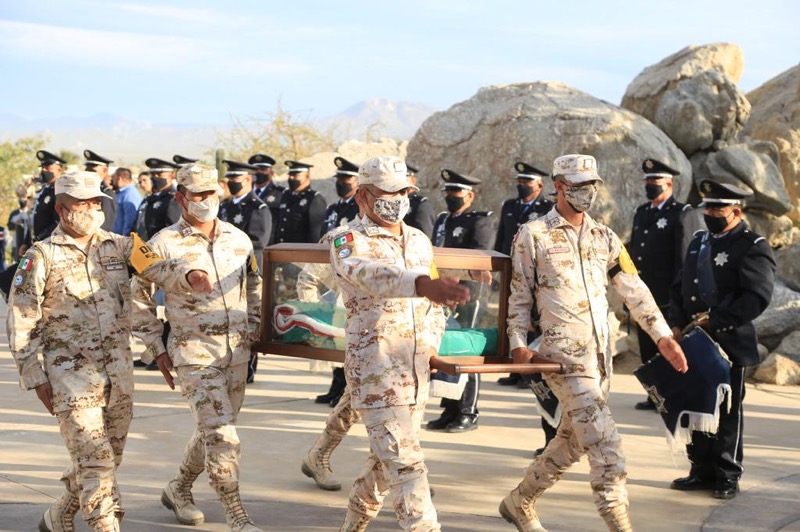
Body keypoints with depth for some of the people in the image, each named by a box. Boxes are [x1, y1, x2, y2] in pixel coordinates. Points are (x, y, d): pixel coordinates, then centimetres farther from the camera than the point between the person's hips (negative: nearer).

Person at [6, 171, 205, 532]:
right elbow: (20, 322, -3)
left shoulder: (118, 246, 8)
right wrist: (36, 378, -7)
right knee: (94, 460, -10)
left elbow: (157, 268, -7)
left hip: (119, 373, 5)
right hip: (71, 376, -5)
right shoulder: (41, 257, -4)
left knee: (109, 457, 15)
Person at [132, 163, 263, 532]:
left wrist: (251, 330, 13)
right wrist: (158, 350, -2)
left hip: (236, 352, 5)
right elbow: (139, 298, 0)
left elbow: (254, 285, 21)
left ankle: (178, 488, 37)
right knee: (221, 433, -12)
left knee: (213, 431, 15)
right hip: (193, 354, -5)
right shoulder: (164, 245, -8)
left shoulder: (239, 240, 5)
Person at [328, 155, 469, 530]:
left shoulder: (419, 241, 13)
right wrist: (422, 285, -49)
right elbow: (369, 274, -32)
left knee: (386, 459, 16)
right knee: (405, 463, -12)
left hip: (416, 371, 7)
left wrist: (432, 341, 9)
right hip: (375, 369, -7)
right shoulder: (348, 242, -9)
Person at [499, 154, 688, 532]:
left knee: (571, 442, 13)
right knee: (604, 443, -15)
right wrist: (518, 343, -7)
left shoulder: (604, 238, 13)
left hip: (600, 354, 6)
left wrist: (662, 336, 5)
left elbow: (634, 291, 12)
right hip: (564, 354, -6)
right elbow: (519, 295, 2)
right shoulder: (533, 235, -1)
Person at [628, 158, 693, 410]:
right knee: (647, 348, 10)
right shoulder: (641, 212, 16)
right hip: (642, 295, 7)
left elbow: (683, 257, -11)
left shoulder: (680, 213, -7)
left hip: (666, 297, -7)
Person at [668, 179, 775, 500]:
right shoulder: (699, 242, 15)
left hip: (730, 344, -6)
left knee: (728, 411, 2)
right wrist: (677, 324, 2)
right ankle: (703, 471, 21)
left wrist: (714, 322, -21)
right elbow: (679, 287, 17)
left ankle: (728, 476, 13)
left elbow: (757, 297, -19)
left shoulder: (753, 247, -8)